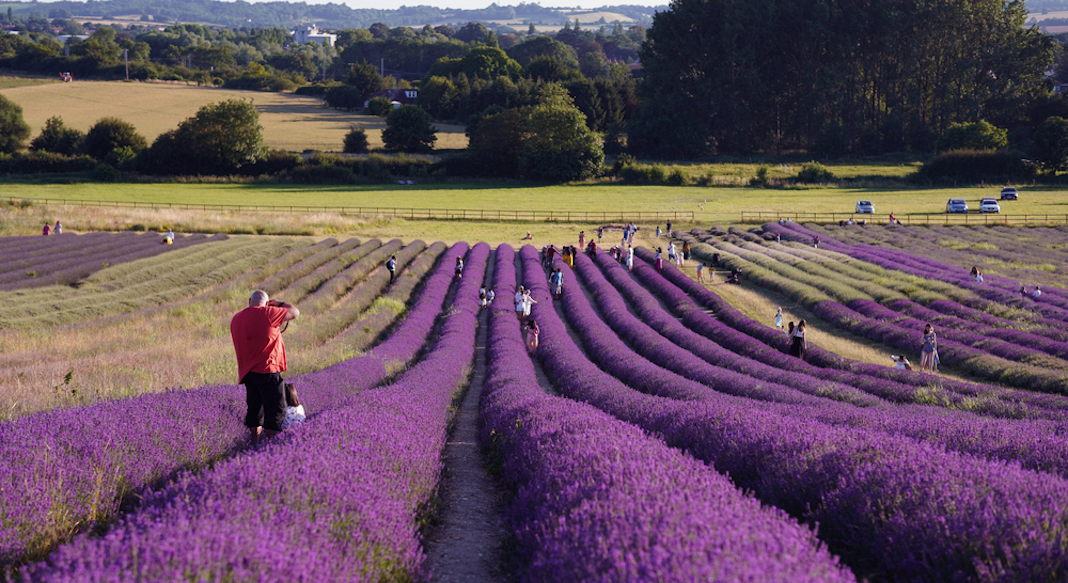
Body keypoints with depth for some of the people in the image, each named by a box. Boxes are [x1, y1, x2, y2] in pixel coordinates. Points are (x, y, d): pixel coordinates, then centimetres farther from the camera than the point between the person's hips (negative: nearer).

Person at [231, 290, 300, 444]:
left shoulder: (236, 319, 10)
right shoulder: (267, 313, -12)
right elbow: (295, 312, -5)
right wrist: (279, 303, 10)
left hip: (247, 372, 7)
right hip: (267, 371, -7)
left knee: (255, 409, 13)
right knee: (276, 410, -3)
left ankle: (255, 441, 14)